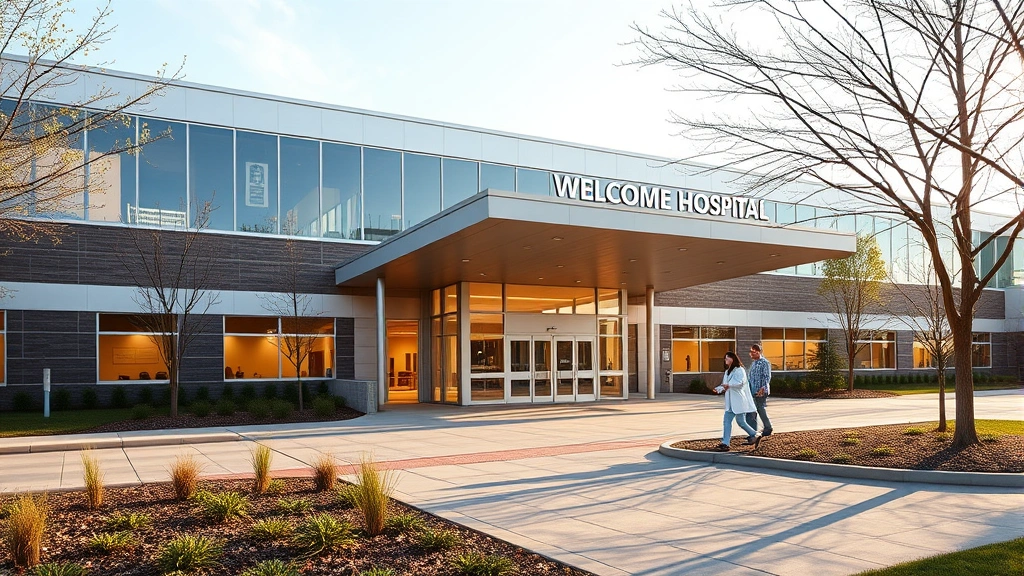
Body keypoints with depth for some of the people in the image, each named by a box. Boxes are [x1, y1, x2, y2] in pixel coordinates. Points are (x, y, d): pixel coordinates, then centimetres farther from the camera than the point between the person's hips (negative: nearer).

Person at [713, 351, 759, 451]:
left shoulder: (739, 370, -10)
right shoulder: (728, 371, 16)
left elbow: (740, 383, -24)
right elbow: (725, 384, 17)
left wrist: (728, 385, -38)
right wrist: (719, 389, -3)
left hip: (739, 401, -8)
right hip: (730, 402, 8)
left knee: (741, 422, -1)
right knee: (726, 421, 2)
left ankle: (755, 436, 19)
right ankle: (725, 444, 2)